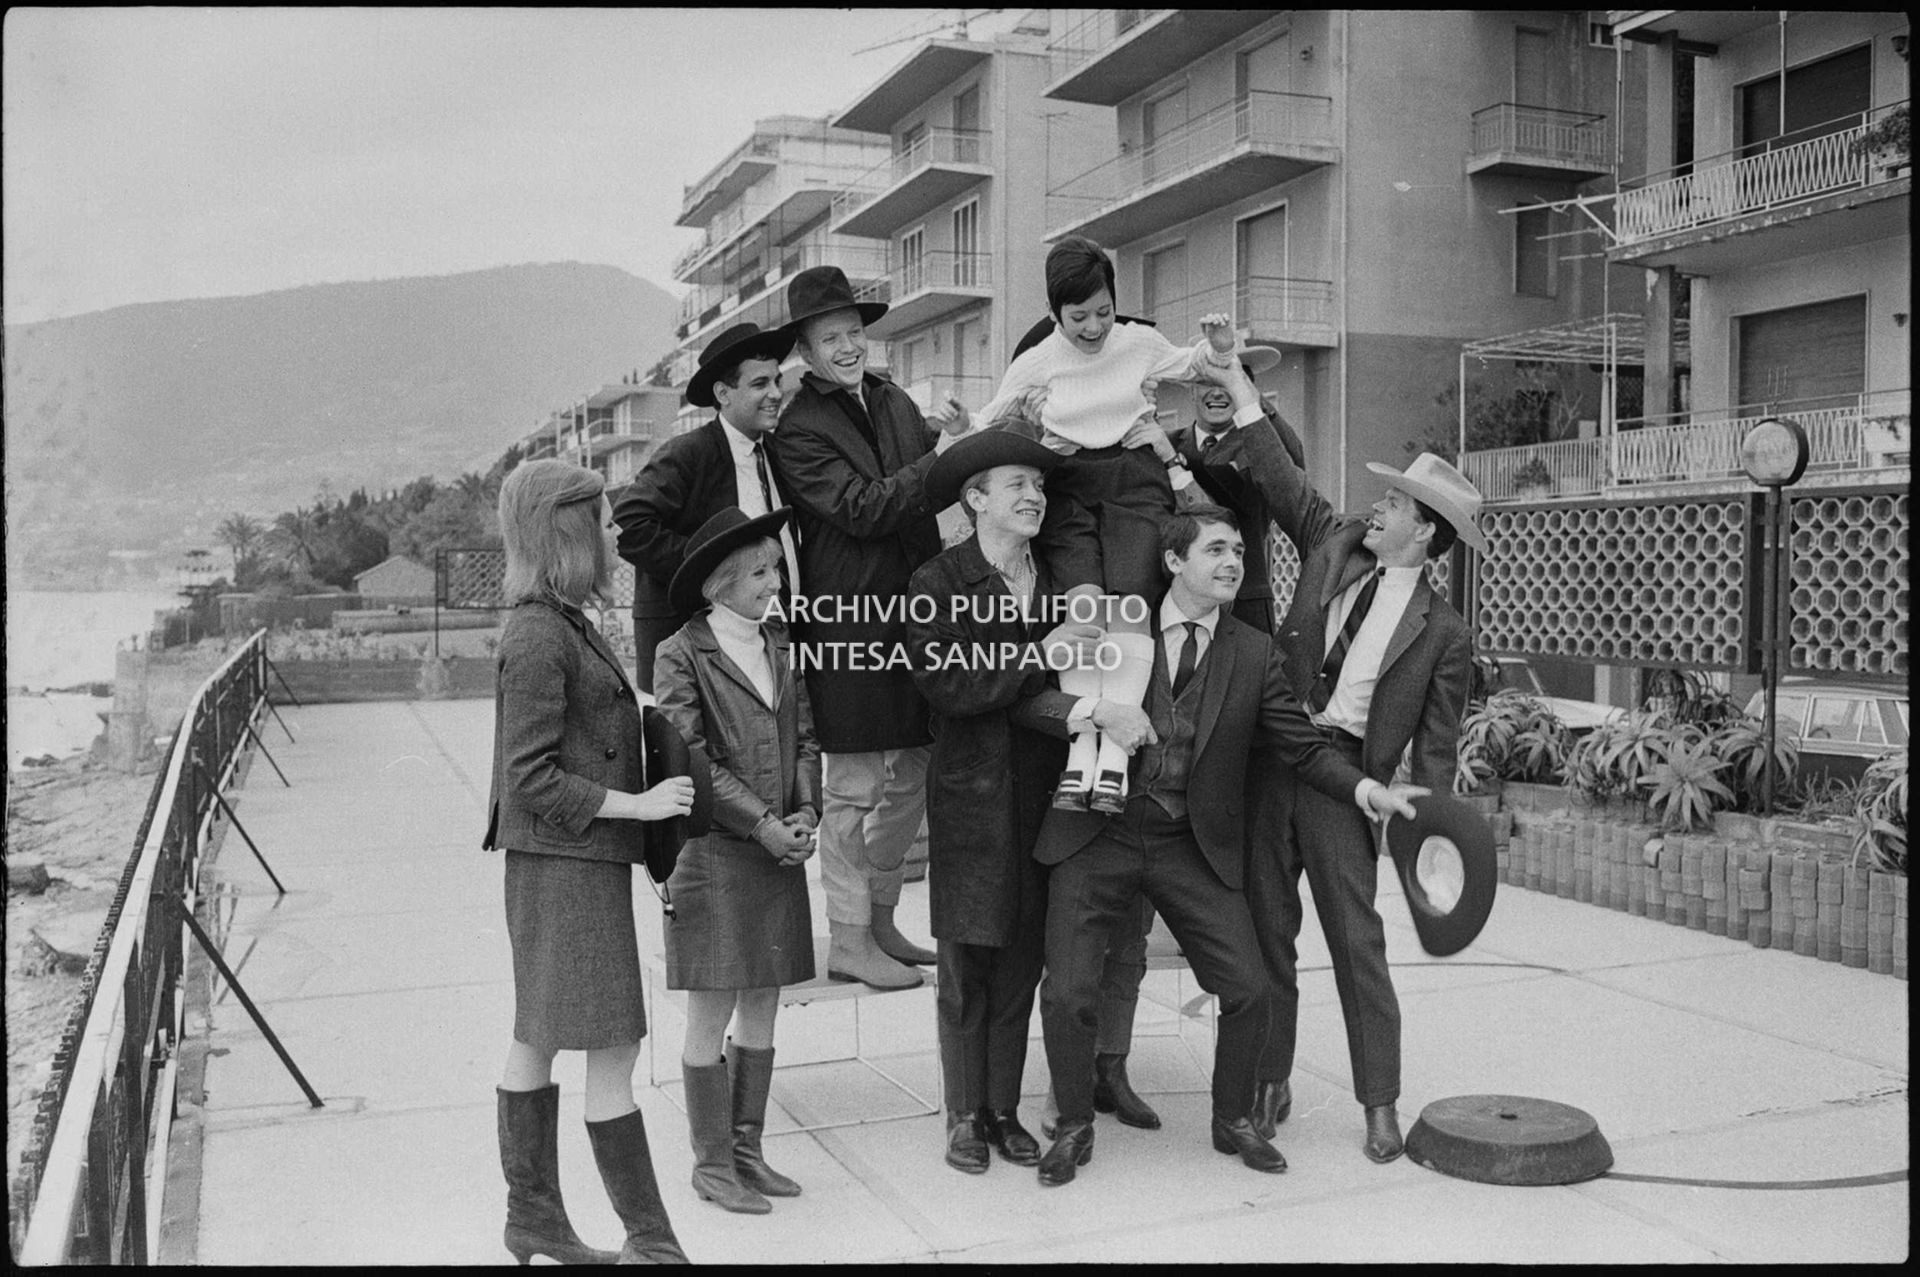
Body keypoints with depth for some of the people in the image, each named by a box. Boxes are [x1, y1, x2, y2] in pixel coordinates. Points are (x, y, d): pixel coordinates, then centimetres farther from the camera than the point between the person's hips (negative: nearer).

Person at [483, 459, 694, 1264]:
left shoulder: (562, 625, 12)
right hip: (564, 864, -10)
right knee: (611, 1050, -4)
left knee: (538, 1040, 17)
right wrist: (636, 804, -18)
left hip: (578, 860, 10)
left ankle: (533, 1215, 29)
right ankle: (650, 1239, 4)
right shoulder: (538, 638, -18)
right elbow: (531, 777, -19)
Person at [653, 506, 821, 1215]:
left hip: (780, 852, 6)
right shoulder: (682, 655, -7)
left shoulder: (781, 648, 10)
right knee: (711, 1017, 3)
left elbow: (805, 739, 11)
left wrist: (806, 813, -4)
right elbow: (693, 759, -12)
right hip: (715, 852, -6)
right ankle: (711, 1164, 15)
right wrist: (764, 823, -14)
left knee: (761, 1010, 12)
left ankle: (747, 1150, 25)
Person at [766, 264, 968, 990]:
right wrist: (943, 455, -18)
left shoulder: (895, 403, 13)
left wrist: (950, 441, -3)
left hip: (913, 608, 7)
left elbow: (927, 493, 16)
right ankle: (849, 942, 12)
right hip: (848, 621, -7)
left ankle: (880, 917, 28)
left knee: (911, 779, 14)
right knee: (853, 787, 0)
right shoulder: (798, 430, -9)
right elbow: (862, 509, -18)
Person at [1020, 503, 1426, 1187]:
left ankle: (1233, 1119, 24)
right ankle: (1074, 1127, 16)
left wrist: (1367, 789, -16)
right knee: (1067, 991, -10)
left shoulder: (1254, 654, 4)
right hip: (1099, 833, -2)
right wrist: (1092, 712, -21)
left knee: (1248, 989, -3)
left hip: (1195, 845, 2)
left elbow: (1304, 744, 2)